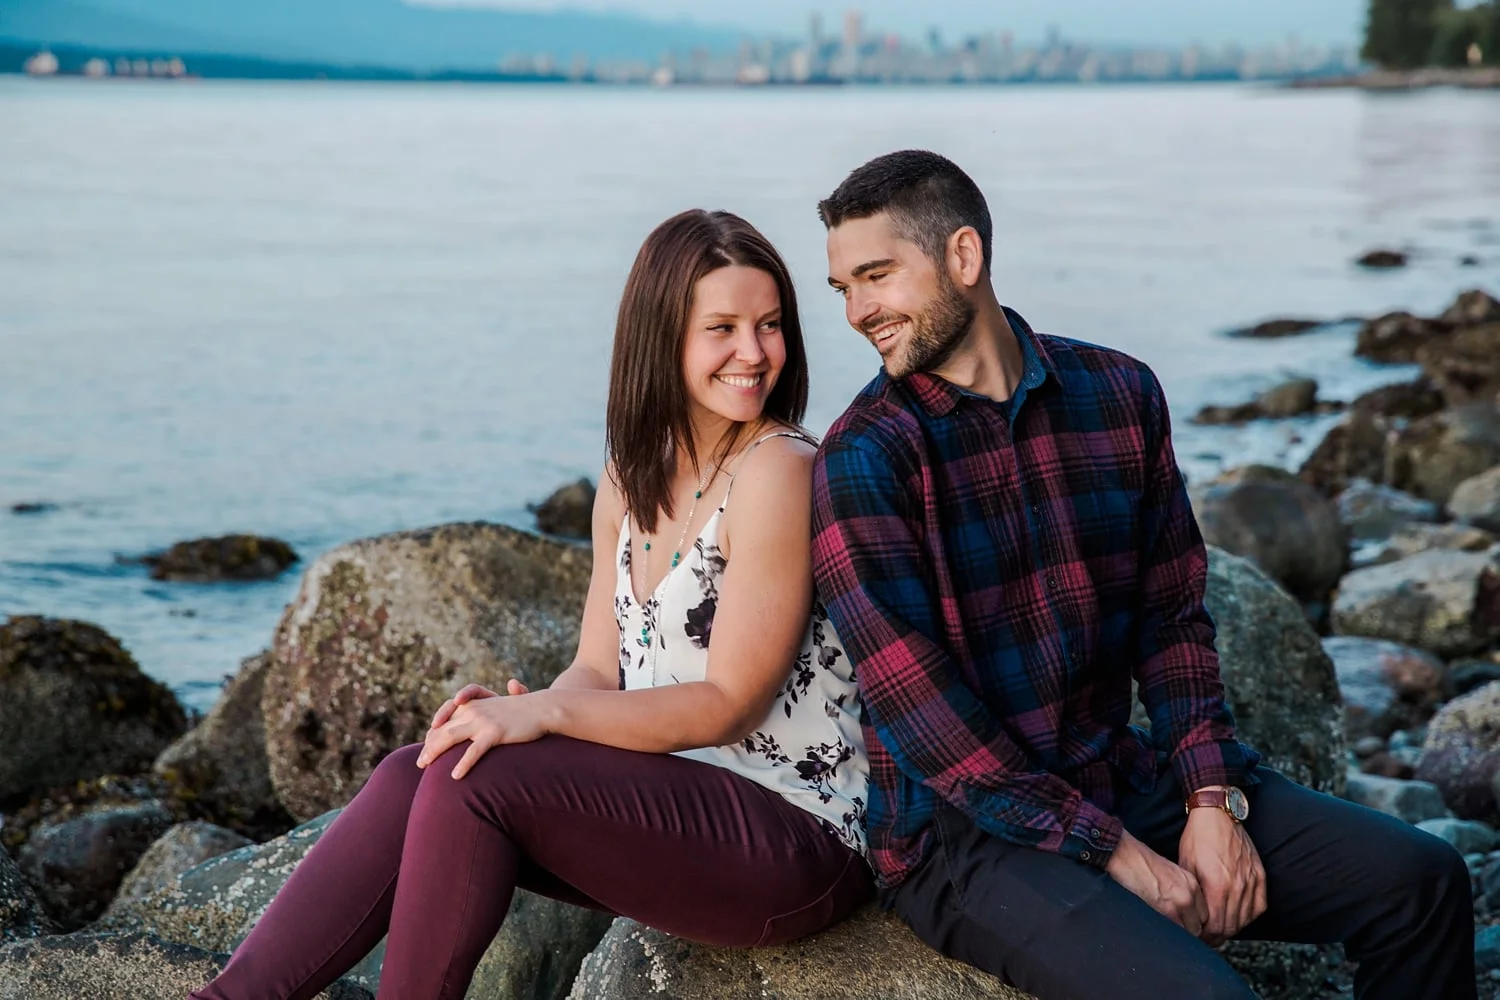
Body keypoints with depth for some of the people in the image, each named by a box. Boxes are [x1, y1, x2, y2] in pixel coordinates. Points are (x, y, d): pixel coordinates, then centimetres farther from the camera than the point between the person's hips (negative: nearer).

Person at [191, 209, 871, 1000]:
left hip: (799, 838, -7)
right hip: (673, 805, 7)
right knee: (413, 775, -11)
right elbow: (599, 671, 8)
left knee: (476, 780, -22)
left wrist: (546, 713, -22)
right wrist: (516, 710, -13)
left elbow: (731, 703, -16)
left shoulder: (777, 470, -14)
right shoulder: (632, 477, 11)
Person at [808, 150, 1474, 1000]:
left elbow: (1172, 617, 8)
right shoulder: (866, 456, -12)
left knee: (1421, 878, -2)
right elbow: (918, 709, -17)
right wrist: (1119, 857, -17)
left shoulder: (1119, 394, 4)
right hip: (966, 830, -5)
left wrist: (1212, 802, -6)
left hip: (1125, 778, 6)